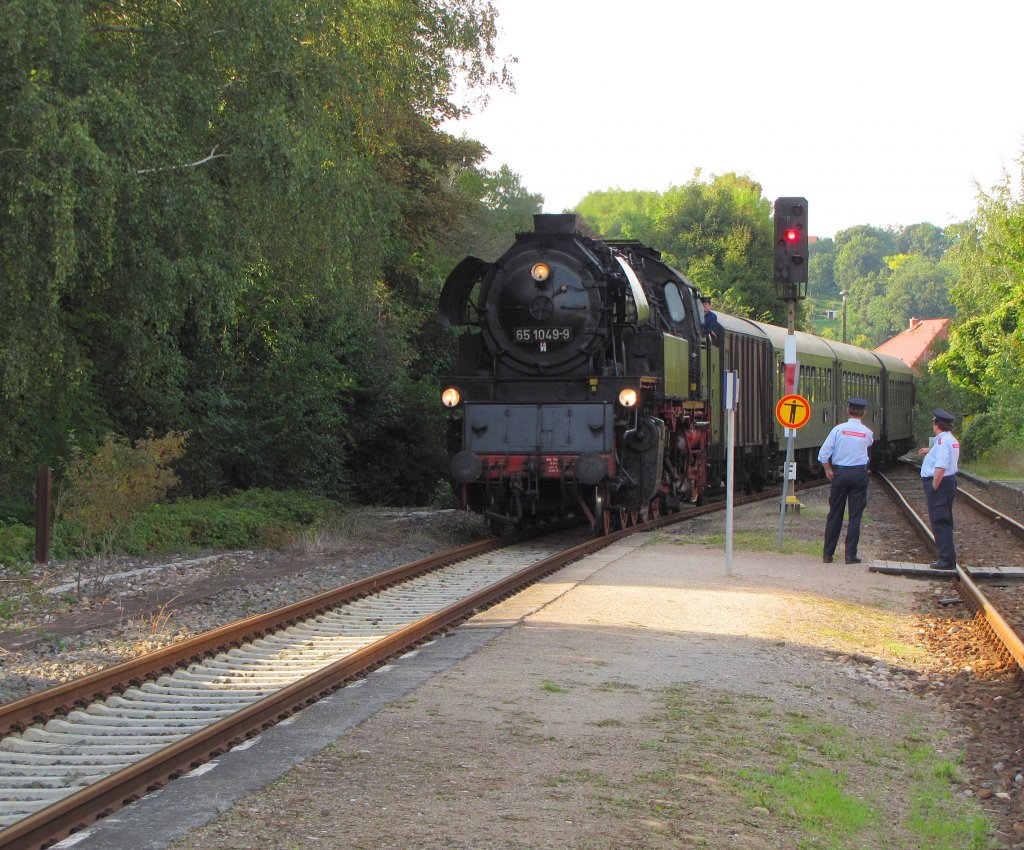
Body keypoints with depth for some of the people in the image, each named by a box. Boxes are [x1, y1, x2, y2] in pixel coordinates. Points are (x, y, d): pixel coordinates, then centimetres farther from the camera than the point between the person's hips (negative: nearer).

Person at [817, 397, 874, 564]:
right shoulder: (867, 433, -2)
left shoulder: (838, 429, -6)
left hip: (839, 473, 0)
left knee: (835, 514, 8)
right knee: (855, 515, 4)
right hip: (859, 474, 0)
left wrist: (828, 470, 4)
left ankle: (827, 554, 11)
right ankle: (851, 554, 0)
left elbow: (823, 453, -9)